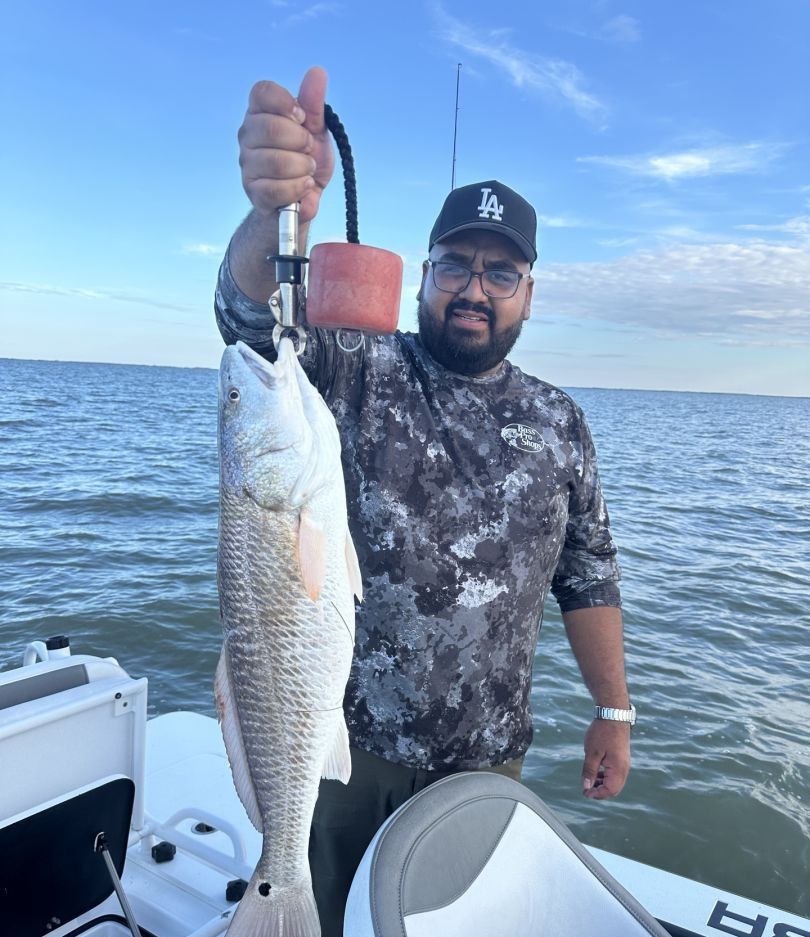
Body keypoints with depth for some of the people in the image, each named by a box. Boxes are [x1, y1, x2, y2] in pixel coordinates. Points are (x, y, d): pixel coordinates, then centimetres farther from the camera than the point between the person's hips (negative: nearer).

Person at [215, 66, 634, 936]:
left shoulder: (558, 422, 4)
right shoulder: (358, 375, -7)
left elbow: (588, 578, 7)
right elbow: (253, 310, -26)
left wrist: (614, 711, 5)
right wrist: (280, 207, -47)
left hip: (486, 758, 3)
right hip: (344, 742, -2)